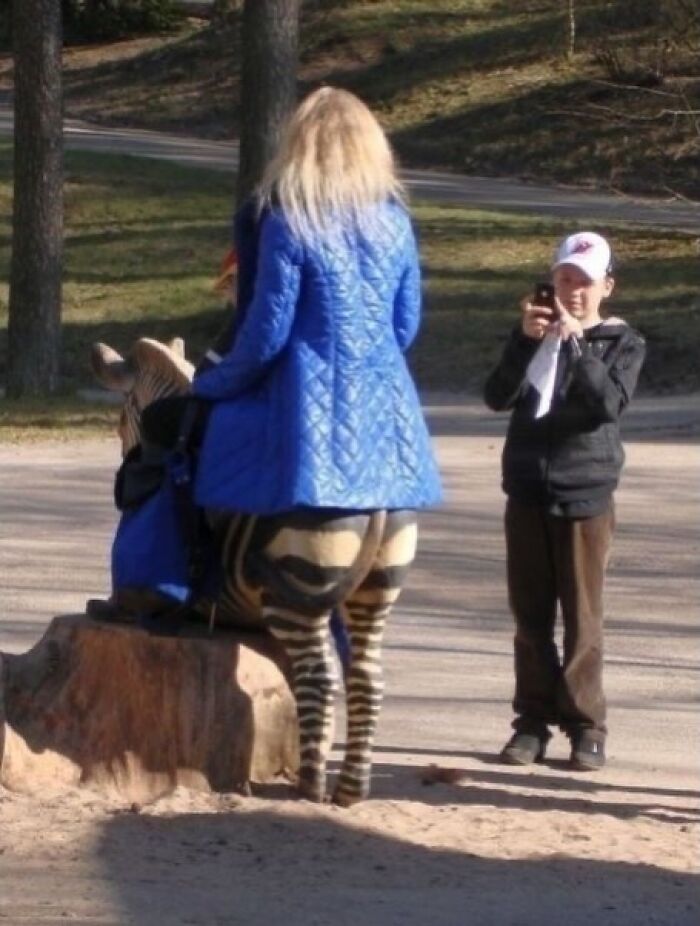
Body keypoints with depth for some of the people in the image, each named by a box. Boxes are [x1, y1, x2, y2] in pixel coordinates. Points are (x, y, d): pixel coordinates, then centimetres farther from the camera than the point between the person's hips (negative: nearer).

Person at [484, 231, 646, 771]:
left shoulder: (622, 343, 2)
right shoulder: (535, 335, 9)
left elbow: (611, 403, -16)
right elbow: (498, 397, -5)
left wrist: (576, 343, -21)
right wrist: (524, 340, -18)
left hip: (586, 497, -3)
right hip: (527, 494, 3)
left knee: (583, 617, -1)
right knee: (530, 614, 6)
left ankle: (586, 725, 3)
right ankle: (533, 719, 12)